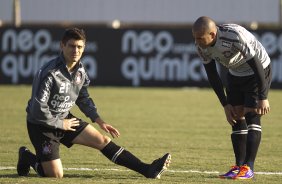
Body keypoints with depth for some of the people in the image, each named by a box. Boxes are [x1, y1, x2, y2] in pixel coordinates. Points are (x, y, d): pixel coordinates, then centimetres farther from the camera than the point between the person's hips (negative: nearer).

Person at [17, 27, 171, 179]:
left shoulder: (80, 70, -1)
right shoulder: (50, 73, -27)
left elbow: (83, 98, 17)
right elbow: (37, 108, -27)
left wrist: (99, 121, 7)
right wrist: (60, 124, -15)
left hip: (64, 119, 7)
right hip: (41, 124, -7)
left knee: (102, 140, -1)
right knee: (56, 174, -12)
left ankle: (147, 170, 1)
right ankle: (27, 157, 16)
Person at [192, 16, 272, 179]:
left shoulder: (235, 36, -37)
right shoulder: (201, 46, -16)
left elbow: (257, 66, -28)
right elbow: (212, 76, -3)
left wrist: (263, 98, -24)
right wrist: (225, 104, -4)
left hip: (258, 72, -6)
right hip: (236, 74, 6)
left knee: (252, 115, -15)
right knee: (236, 117, 0)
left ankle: (248, 167, -18)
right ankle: (239, 166, 3)